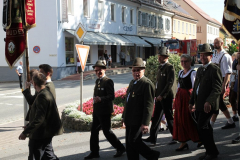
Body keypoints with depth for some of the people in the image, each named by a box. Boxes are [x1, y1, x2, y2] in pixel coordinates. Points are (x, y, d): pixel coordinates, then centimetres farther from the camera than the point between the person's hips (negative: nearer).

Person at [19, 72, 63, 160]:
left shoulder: (42, 96, -21)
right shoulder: (47, 93, 10)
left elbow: (39, 118, -27)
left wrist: (25, 132, -24)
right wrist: (28, 126, 25)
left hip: (40, 135, -10)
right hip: (47, 133, 10)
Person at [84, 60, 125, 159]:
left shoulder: (108, 81, -14)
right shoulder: (97, 81, 13)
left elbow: (111, 96, -23)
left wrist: (101, 99, -35)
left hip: (105, 112, -8)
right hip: (96, 111, 9)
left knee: (107, 131, -1)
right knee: (94, 131, 10)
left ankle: (120, 148, 16)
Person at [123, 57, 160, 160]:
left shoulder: (147, 84, -14)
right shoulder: (132, 82, 15)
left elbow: (149, 106, -18)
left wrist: (145, 123, -22)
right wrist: (125, 116, 19)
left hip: (138, 121, -9)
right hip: (129, 120, 9)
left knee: (134, 141, -6)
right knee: (129, 144, 10)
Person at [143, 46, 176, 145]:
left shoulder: (170, 67, -11)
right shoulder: (160, 67, 15)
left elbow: (170, 83, -18)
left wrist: (162, 95, -20)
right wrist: (156, 94, 12)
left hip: (166, 97, -8)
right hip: (159, 97, 8)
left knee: (169, 118, 1)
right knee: (156, 117, 9)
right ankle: (152, 138, 14)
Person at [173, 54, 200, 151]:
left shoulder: (192, 73, -8)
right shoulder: (180, 72, 13)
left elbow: (194, 87, -11)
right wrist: (176, 99, 16)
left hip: (188, 96, -7)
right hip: (180, 96, 7)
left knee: (189, 119, -2)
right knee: (180, 119, 5)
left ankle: (200, 139, 19)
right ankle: (183, 142, 13)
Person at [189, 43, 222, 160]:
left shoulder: (214, 69, -9)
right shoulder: (200, 69, 18)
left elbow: (217, 89, -17)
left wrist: (209, 102, -27)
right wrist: (192, 101, 21)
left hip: (208, 105, -8)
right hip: (199, 104, 8)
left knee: (202, 127, -11)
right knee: (205, 128, 12)